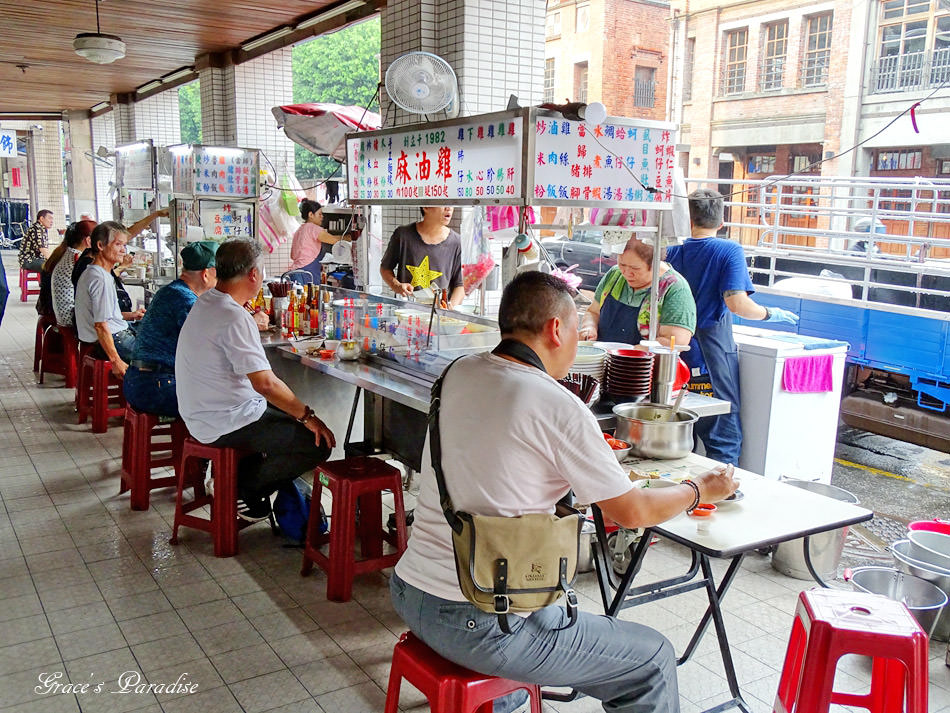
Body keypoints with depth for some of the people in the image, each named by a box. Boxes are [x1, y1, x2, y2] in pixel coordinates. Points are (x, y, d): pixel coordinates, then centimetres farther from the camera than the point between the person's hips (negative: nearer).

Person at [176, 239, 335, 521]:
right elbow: (265, 383, -28)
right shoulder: (235, 317, -25)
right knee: (319, 442, -10)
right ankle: (243, 488, 6)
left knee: (291, 413, 23)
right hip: (227, 423, -11)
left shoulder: (205, 303, 7)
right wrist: (308, 416, -20)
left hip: (203, 413, 11)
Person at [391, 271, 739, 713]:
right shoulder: (558, 407, -18)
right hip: (477, 626, -8)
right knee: (653, 659, 7)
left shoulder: (459, 373, 2)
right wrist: (701, 489, 10)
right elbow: (632, 513, -7)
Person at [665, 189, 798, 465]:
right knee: (724, 440, 2)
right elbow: (736, 303, -17)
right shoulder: (730, 251, -6)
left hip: (678, 352, 5)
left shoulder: (672, 252, 6)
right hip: (713, 354, -5)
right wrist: (769, 314, -1)